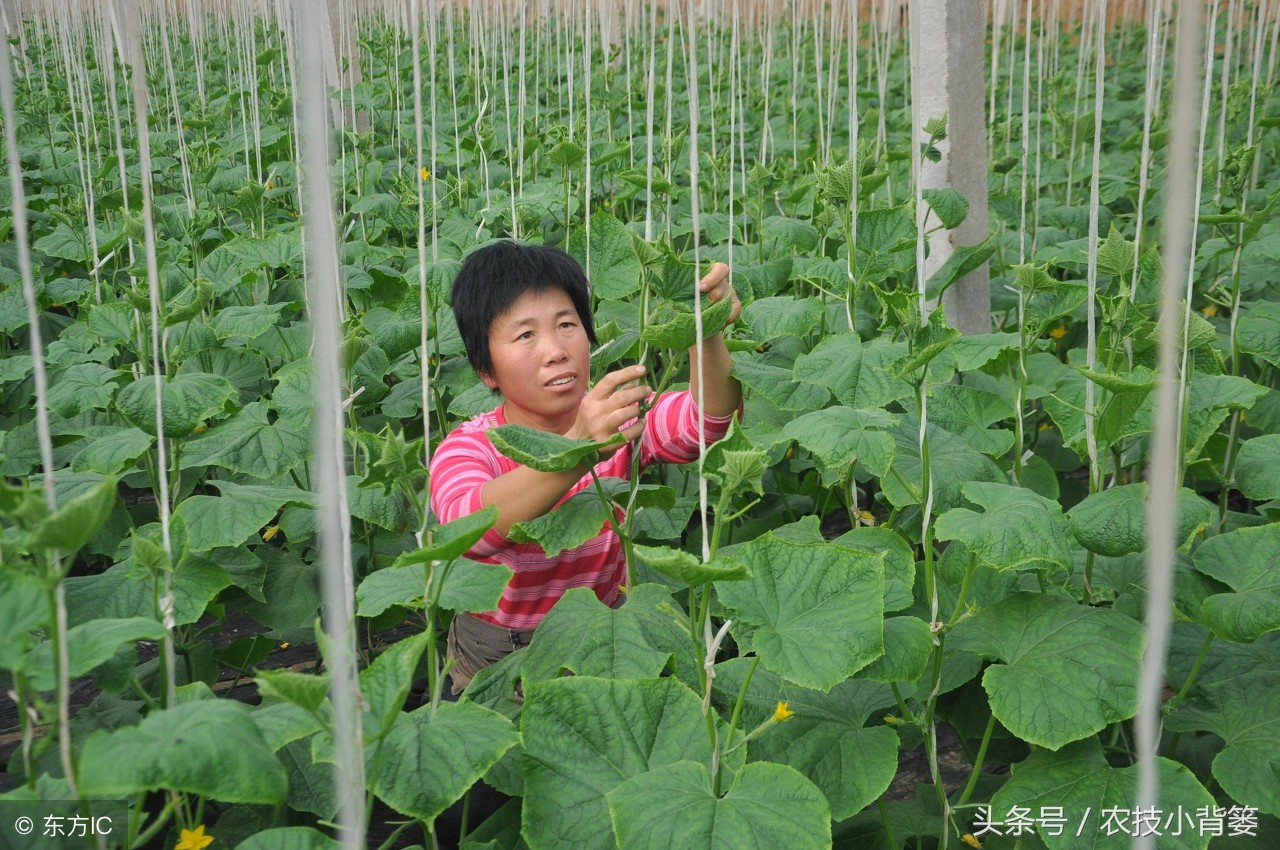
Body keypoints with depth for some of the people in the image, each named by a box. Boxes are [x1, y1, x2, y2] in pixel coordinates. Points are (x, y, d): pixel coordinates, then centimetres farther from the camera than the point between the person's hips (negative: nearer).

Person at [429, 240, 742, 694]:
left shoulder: (618, 420, -5)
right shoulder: (466, 449, -14)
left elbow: (707, 419, -24)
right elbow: (469, 525, -37)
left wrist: (709, 336, -44)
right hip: (496, 654, -1)